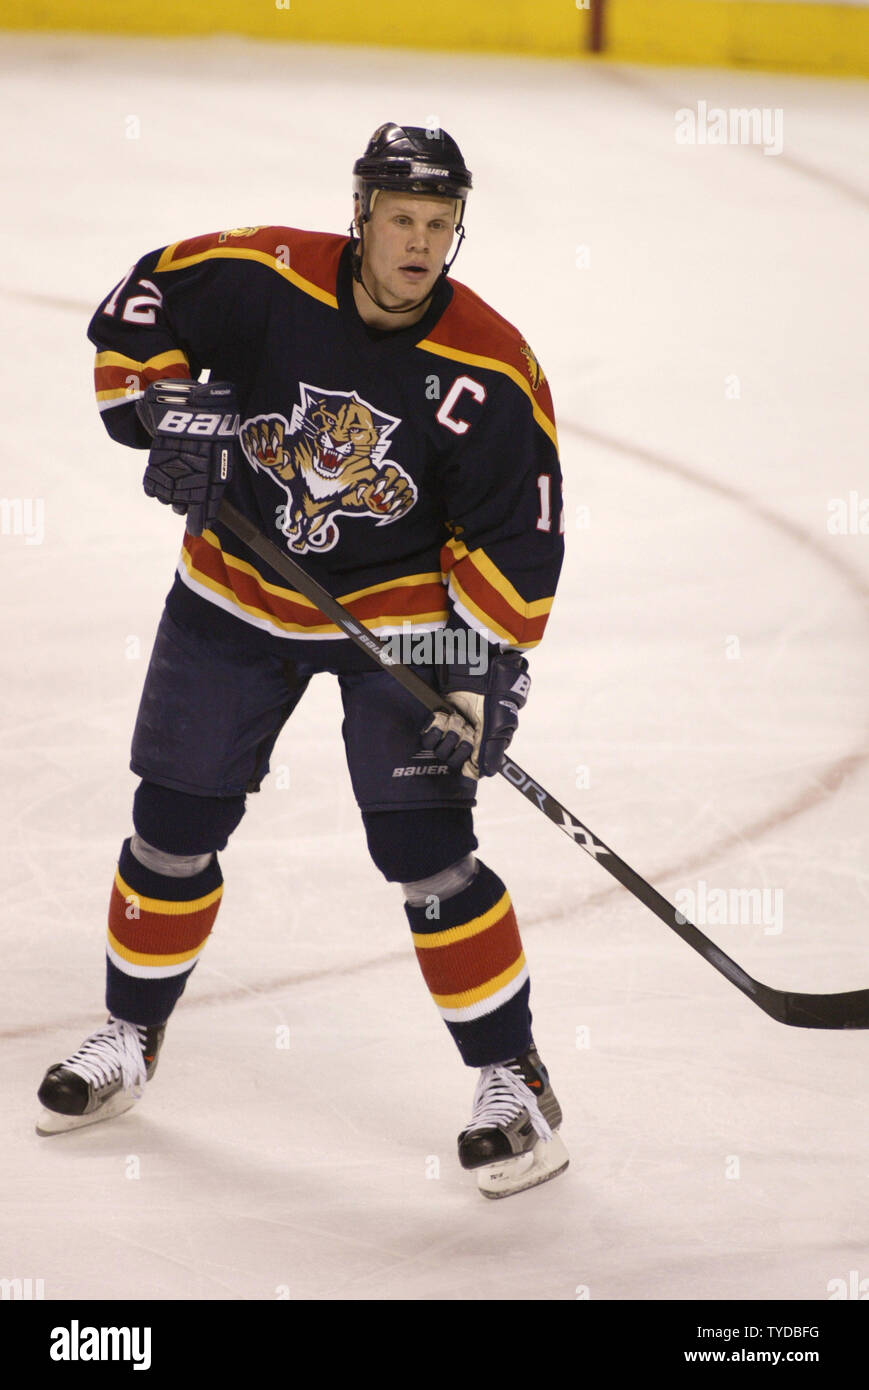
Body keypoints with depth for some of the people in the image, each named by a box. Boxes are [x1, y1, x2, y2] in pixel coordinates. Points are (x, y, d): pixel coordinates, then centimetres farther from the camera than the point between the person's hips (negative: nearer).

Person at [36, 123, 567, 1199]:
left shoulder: (489, 372, -18)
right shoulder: (263, 279, -17)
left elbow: (513, 541, -13)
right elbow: (137, 313, -4)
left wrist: (484, 673, -19)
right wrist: (163, 411, -20)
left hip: (397, 615, -2)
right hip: (235, 595, 2)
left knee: (425, 848, -11)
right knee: (174, 824, 8)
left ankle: (514, 1079, 3)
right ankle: (129, 1039, 31)